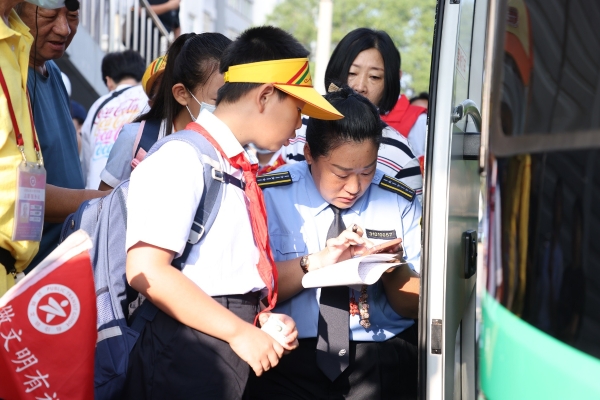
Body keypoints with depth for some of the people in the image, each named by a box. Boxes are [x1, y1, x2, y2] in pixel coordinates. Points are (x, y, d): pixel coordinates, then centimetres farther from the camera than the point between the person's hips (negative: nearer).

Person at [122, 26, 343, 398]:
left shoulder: (240, 169, 15)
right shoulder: (182, 158, -11)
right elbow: (146, 270, -21)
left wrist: (263, 319, 6)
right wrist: (239, 331, -18)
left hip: (236, 363, 8)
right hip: (189, 359, -8)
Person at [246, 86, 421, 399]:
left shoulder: (400, 203, 9)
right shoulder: (271, 197, 3)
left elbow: (417, 306, 12)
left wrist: (393, 268, -8)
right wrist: (316, 261, -18)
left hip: (382, 361, 3)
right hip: (289, 361, -3)